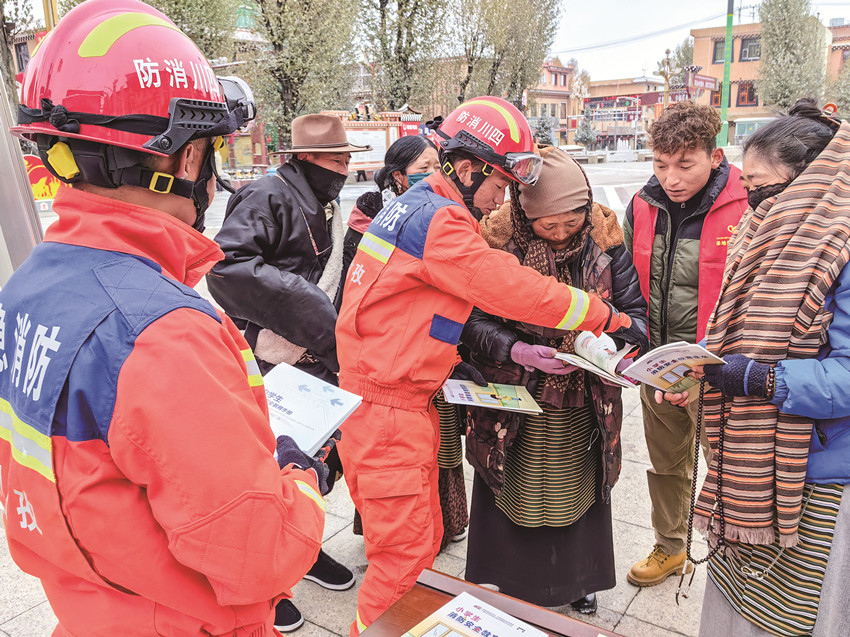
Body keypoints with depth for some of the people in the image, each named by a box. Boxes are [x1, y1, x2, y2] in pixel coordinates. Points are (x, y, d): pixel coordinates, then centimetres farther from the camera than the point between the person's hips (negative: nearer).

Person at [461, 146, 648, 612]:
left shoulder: (604, 237, -8)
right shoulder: (498, 239, -15)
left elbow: (634, 308, 0)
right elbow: (474, 320, -13)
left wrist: (624, 347, -20)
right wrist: (517, 351, -28)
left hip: (584, 403, 2)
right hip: (515, 405, -2)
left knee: (576, 494, 20)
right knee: (515, 497, 13)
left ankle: (577, 582, 47)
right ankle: (513, 585, 41)